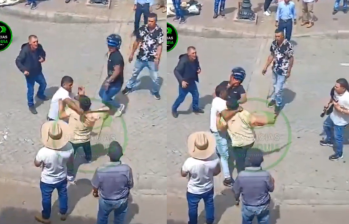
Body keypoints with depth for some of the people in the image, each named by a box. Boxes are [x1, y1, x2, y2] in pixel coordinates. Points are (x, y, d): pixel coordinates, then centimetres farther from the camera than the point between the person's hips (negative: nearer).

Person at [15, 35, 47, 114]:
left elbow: (43, 53, 7)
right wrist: (23, 70, -33)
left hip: (38, 71, 6)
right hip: (29, 73, -6)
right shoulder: (25, 50, -30)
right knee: (30, 90, 7)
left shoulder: (39, 47, -16)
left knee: (43, 84, 25)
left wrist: (43, 58, -15)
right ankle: (31, 105, 29)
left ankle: (40, 95, 57)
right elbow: (18, 61, -22)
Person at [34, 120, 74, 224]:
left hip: (47, 181, -2)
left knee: (46, 198, 25)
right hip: (62, 178, 3)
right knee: (63, 195, 30)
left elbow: (36, 164, -18)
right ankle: (63, 213, 55)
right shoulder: (69, 147, -29)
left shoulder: (44, 152, -39)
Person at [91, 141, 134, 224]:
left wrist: (95, 192, 11)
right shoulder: (127, 169, -32)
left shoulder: (100, 170, -33)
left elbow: (95, 186, -14)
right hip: (122, 200, 0)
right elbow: (130, 185, -13)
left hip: (105, 201, 0)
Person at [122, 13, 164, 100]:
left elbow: (160, 46, -13)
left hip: (152, 59, -3)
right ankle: (129, 87, 43)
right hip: (141, 57, 3)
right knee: (134, 73, 20)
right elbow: (137, 41, 4)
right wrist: (132, 54, 10)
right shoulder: (143, 28, -8)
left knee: (155, 77, 3)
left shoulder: (159, 31, -15)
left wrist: (158, 58, -23)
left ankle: (155, 91, 29)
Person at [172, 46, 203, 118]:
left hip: (192, 82, 7)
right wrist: (181, 81, -35)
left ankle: (195, 108, 47)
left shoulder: (195, 58, -11)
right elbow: (176, 71, -29)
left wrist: (199, 69, -13)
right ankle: (174, 109, 33)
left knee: (196, 94, 22)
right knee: (181, 97, 7)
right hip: (184, 83, -7)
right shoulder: (183, 61, -32)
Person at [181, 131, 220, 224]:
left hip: (193, 191, -2)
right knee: (209, 205, 32)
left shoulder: (190, 162, -40)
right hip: (208, 189, 2)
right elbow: (217, 172, -10)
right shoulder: (214, 159, -32)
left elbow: (183, 174, -19)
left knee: (192, 208, 28)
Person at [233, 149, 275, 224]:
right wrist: (272, 181, 12)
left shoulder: (241, 175, -27)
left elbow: (236, 192, -12)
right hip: (263, 206, 0)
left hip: (247, 206, 0)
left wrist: (237, 199, 10)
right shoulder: (266, 175, -28)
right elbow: (271, 189, -10)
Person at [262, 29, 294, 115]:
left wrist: (289, 71, -9)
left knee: (278, 89, -1)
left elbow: (291, 59, -15)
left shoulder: (288, 46, -25)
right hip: (275, 69, 6)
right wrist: (266, 67, 9)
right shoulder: (274, 43, -7)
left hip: (283, 71, -6)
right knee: (275, 86, 25)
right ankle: (274, 98, 49)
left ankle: (278, 105, 20)